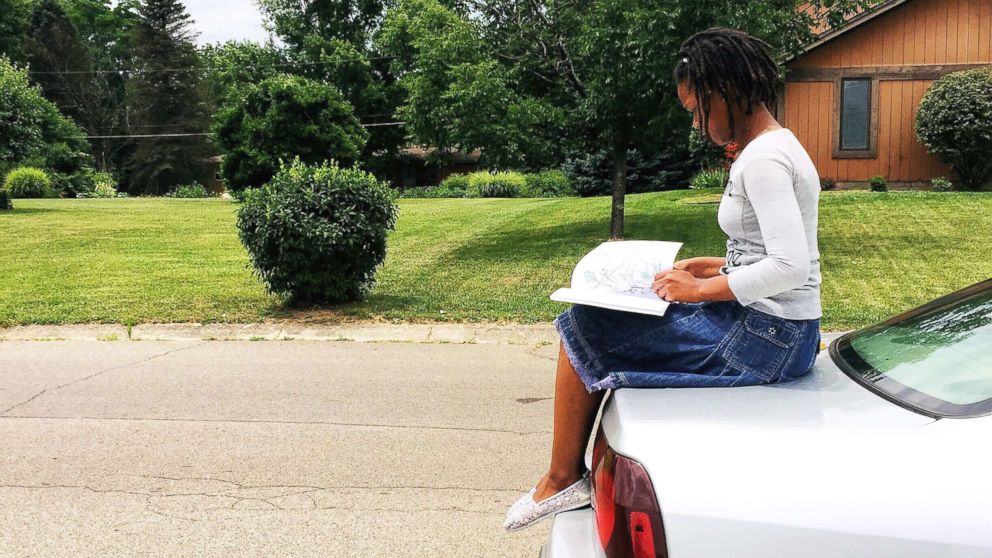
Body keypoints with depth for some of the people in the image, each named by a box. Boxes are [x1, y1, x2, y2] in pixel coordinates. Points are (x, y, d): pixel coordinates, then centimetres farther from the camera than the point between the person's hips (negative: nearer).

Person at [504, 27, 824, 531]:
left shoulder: (763, 160, -19)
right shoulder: (776, 146, 13)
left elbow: (790, 267, -27)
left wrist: (701, 289, -18)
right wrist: (718, 268, 10)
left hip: (762, 340, -11)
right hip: (770, 326, 11)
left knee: (583, 331, -3)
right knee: (605, 320, 19)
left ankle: (562, 479, 10)